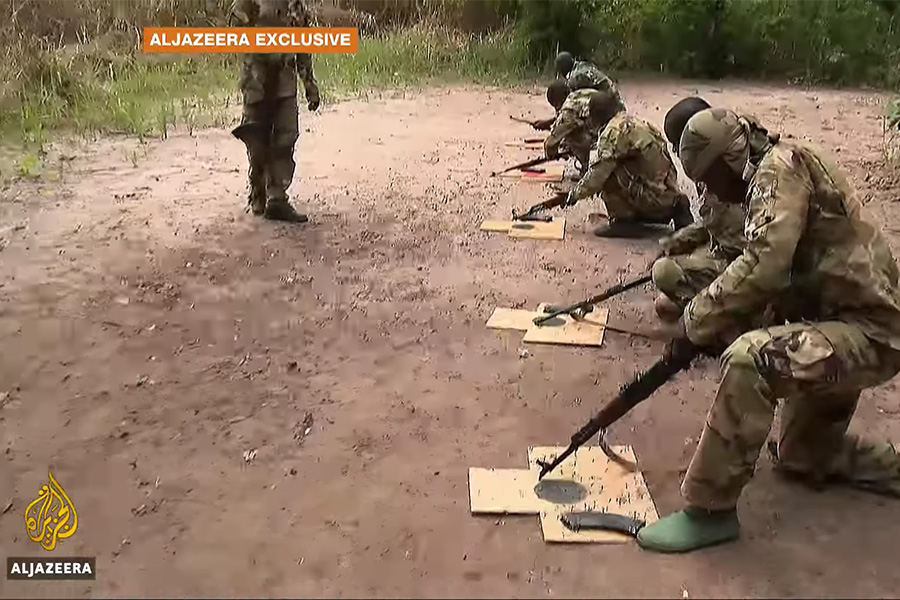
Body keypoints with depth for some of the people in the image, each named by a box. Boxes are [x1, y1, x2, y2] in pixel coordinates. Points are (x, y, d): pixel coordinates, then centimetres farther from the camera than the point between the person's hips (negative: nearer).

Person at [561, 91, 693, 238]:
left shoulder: (614, 131, -13)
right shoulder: (635, 122, 14)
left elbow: (596, 176, -14)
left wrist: (575, 194, 3)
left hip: (655, 197, -9)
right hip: (669, 192, 9)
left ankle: (625, 222, 0)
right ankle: (675, 208, 17)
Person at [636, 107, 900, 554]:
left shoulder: (781, 166, -16)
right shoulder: (771, 180, 13)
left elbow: (764, 267, -30)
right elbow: (783, 277, 13)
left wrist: (697, 322, -19)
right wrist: (716, 326, 0)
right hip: (846, 322, 10)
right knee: (803, 458, 24)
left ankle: (710, 510, -22)